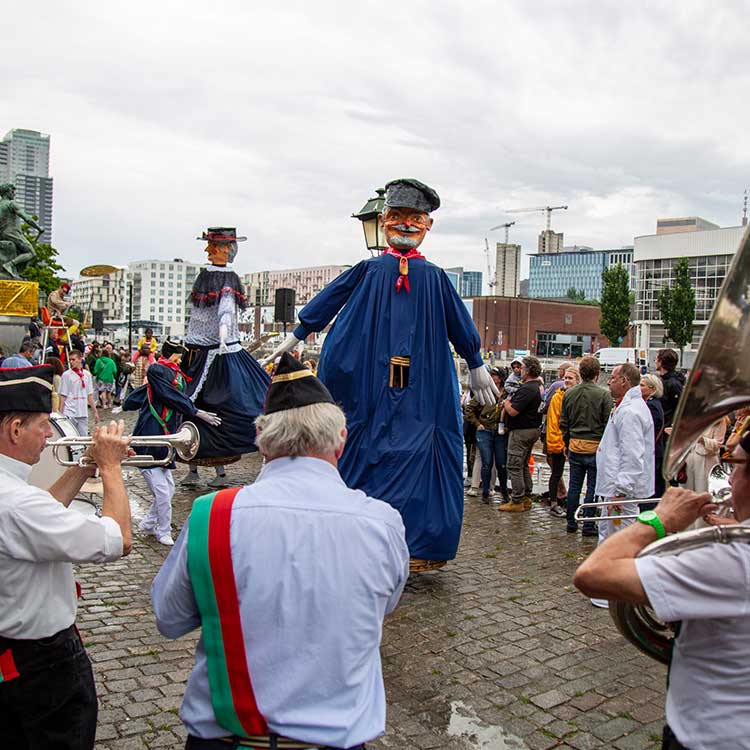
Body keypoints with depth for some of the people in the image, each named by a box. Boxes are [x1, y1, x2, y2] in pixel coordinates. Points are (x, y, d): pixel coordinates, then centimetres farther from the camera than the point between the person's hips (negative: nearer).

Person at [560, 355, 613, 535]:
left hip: (575, 446, 4)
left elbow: (563, 423, 8)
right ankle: (588, 526, 9)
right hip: (596, 447, -4)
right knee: (593, 487, 5)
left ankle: (571, 523, 19)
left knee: (574, 486, 12)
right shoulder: (603, 395, -11)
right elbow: (608, 424, -10)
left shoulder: (569, 393, 3)